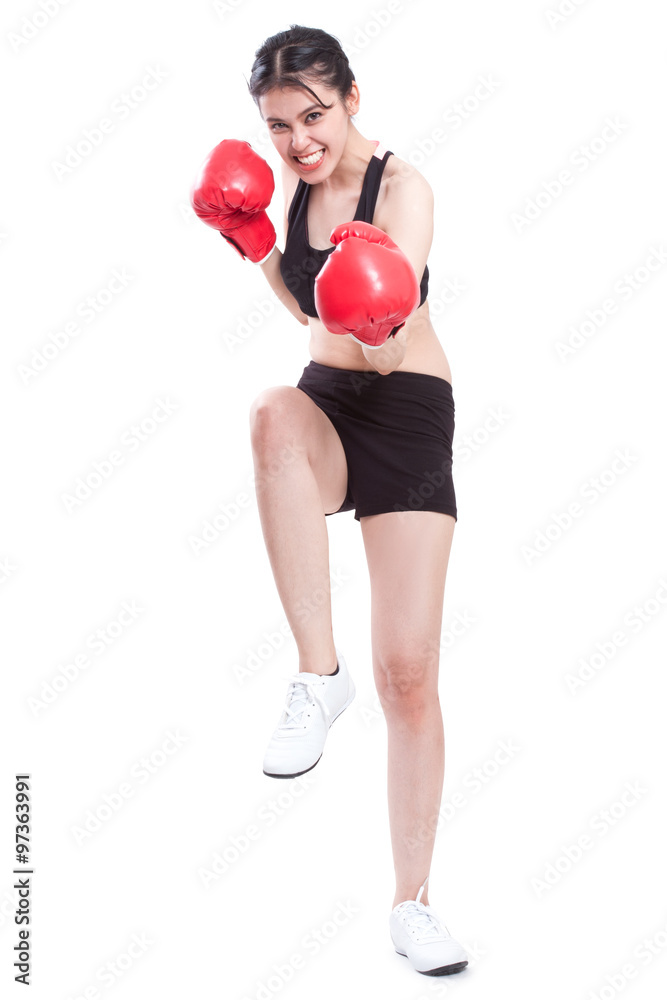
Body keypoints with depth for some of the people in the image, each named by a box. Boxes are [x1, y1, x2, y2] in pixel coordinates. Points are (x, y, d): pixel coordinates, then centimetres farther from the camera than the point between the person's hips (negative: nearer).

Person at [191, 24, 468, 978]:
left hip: (407, 417, -3)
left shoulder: (402, 185, -10)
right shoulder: (299, 184, 7)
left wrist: (375, 326, -45)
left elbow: (387, 347, -22)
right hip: (327, 407, 4)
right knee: (272, 411, -38)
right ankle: (318, 674, -30)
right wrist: (254, 242, 7)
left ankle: (413, 902, 12)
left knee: (409, 672, -4)